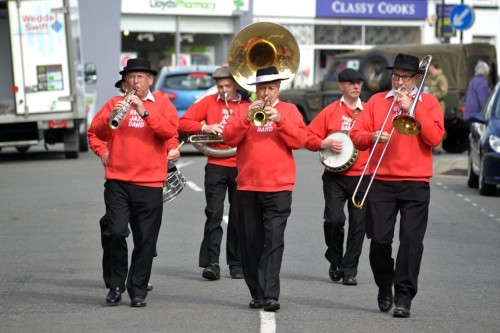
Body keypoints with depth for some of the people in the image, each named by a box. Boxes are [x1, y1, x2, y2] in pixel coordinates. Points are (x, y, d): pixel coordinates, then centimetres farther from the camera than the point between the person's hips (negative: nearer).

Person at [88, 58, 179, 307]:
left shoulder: (162, 104, 8)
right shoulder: (114, 102, 11)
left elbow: (170, 131, -9)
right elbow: (97, 132, 1)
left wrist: (144, 112, -19)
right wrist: (111, 117, -18)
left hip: (150, 183, 0)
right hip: (117, 181, 0)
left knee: (145, 240, 2)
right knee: (116, 233, -9)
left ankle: (138, 291, 11)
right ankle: (116, 286, 7)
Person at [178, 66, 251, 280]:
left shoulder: (248, 105, 6)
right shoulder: (209, 102, 8)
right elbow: (183, 123, 4)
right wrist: (205, 128, -11)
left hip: (240, 167, 1)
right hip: (216, 166, 0)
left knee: (238, 217, 6)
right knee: (214, 214, -8)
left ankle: (236, 264, 15)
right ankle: (211, 263, -9)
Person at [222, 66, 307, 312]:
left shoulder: (289, 110, 9)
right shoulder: (243, 110, 12)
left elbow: (299, 140, -4)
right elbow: (229, 138, -2)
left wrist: (279, 119, -15)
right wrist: (247, 118, -14)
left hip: (278, 187, -2)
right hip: (247, 187, 2)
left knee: (274, 240, -11)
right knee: (251, 242, 5)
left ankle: (271, 295, -14)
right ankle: (257, 293, 12)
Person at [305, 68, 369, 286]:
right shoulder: (330, 111, 5)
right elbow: (309, 137, 4)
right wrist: (325, 143, -13)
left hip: (362, 176, 1)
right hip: (335, 176, -1)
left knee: (358, 224, 1)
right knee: (334, 219, -12)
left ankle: (349, 270, 12)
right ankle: (335, 261, 13)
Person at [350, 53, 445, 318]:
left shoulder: (428, 102, 8)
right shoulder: (376, 101, 12)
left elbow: (435, 138, -7)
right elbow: (356, 135, 7)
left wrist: (412, 108, -11)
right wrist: (372, 136, -14)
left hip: (416, 183, -1)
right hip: (381, 181, 1)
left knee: (411, 240, -7)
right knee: (379, 239, 0)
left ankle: (404, 296, -4)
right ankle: (384, 287, 22)